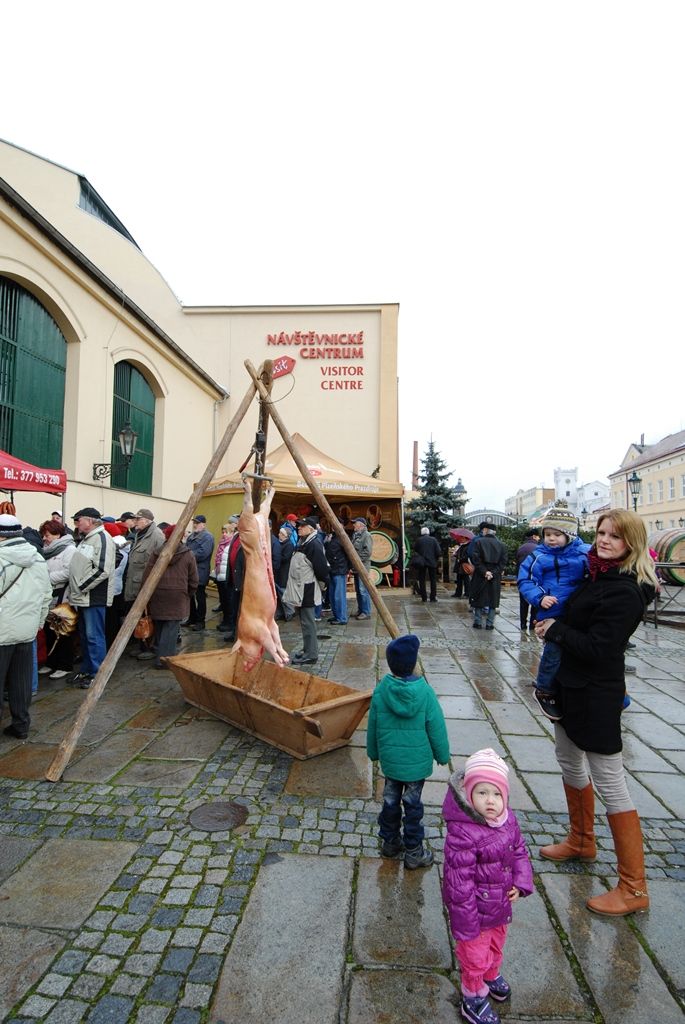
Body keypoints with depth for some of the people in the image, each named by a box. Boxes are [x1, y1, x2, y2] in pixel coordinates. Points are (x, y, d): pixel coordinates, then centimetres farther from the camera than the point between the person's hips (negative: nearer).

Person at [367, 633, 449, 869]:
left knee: (390, 800, 20)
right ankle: (413, 851, 27)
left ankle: (390, 841, 38)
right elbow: (436, 728, -11)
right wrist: (442, 755, 6)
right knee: (413, 805, 13)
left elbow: (372, 726, -2)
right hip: (417, 761, -2)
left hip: (389, 759, 3)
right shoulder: (425, 692, -20)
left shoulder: (380, 691, -14)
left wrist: (374, 752, 14)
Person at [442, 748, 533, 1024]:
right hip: (476, 910, -7)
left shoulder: (508, 819, -13)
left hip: (501, 906, 7)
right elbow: (459, 883, -27)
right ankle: (473, 1000, 43)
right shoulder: (461, 833, -36)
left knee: (496, 944, 31)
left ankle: (491, 975, 61)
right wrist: (465, 924, -19)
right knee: (475, 955, 16)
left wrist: (520, 884, -6)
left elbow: (519, 851, 5)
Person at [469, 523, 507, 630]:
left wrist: (484, 571, -10)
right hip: (496, 578, 2)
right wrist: (494, 573, -7)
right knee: (493, 600, 9)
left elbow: (475, 559, -13)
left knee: (478, 598, 8)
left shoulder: (478, 542, -5)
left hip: (480, 576, -2)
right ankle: (490, 623, 10)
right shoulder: (501, 544, 4)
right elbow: (503, 561, -3)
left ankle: (478, 622, 11)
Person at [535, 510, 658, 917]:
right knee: (570, 762, 24)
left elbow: (596, 648, -25)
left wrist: (555, 630, -13)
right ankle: (582, 842, 46)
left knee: (609, 782, 3)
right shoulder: (597, 574, 4)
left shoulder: (625, 591, -22)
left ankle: (634, 889, 21)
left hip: (597, 695, -10)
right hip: (572, 686, 10)